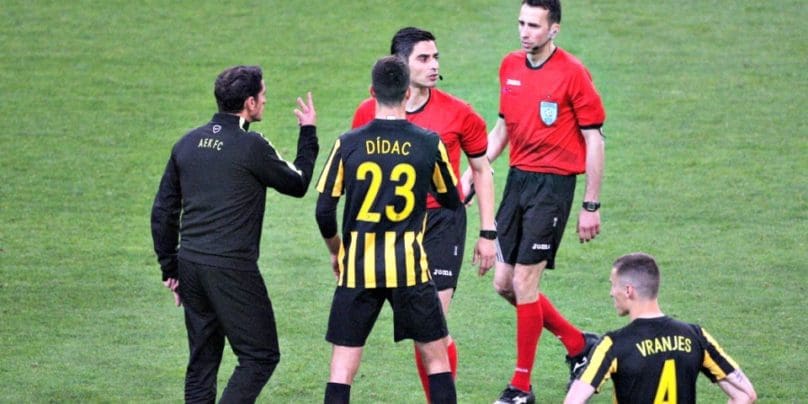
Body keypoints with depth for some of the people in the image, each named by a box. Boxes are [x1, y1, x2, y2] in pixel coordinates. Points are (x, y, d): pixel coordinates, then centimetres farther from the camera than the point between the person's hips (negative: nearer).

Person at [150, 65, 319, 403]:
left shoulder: (187, 143, 9)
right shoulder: (251, 146, -11)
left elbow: (163, 210, 12)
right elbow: (297, 184, 3)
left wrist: (170, 268, 19)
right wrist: (308, 134, 17)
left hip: (190, 263, 7)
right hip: (231, 269, -7)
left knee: (202, 359, 15)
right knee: (260, 355, 0)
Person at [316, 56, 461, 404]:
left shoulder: (348, 144, -4)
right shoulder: (429, 144, -3)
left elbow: (324, 211, -1)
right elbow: (451, 201, 11)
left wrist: (336, 251, 18)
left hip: (358, 267, 0)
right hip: (410, 267, 0)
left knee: (343, 364, 4)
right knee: (436, 356, 11)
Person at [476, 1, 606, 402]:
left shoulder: (572, 72, -12)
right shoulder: (510, 66, 7)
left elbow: (594, 140, -9)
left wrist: (591, 206, -9)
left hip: (553, 184, -7)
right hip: (517, 179, 7)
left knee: (524, 284, -7)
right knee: (504, 283, 8)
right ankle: (578, 343, 28)